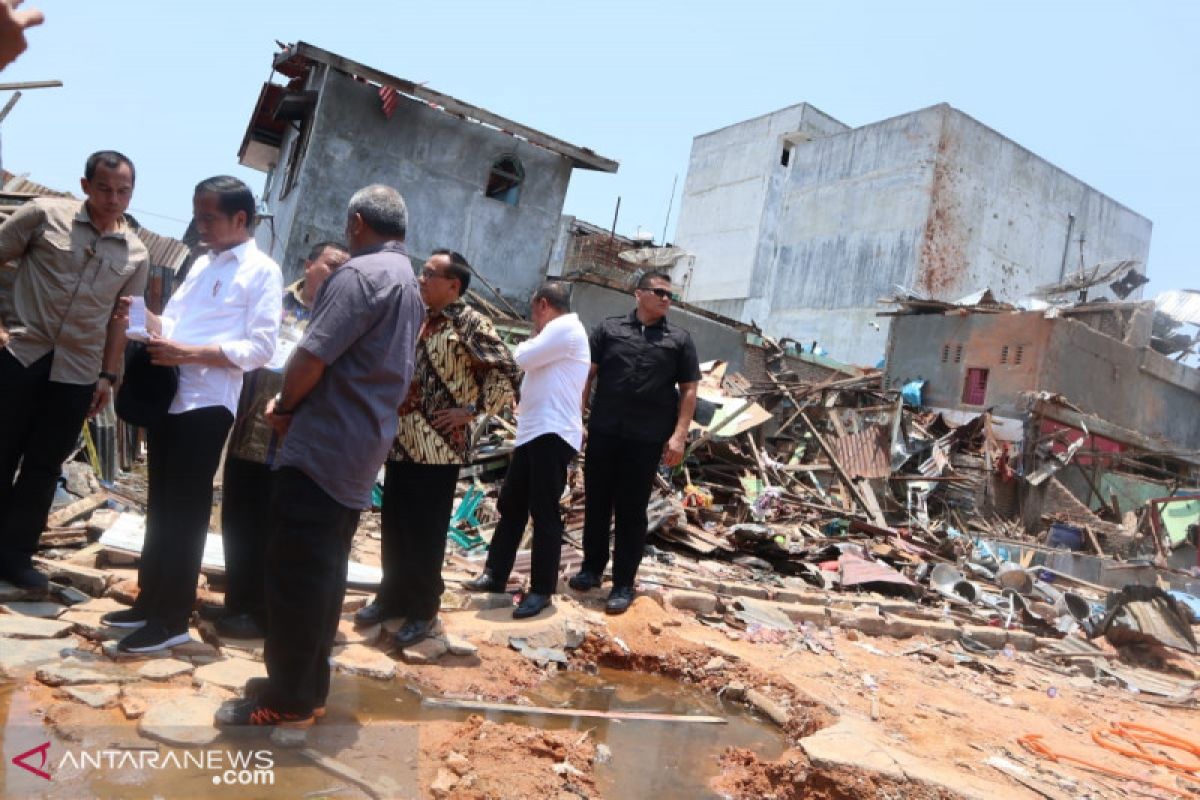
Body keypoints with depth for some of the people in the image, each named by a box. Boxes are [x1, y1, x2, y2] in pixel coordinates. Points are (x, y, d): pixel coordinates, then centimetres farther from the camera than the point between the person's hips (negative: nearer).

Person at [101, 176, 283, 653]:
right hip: (169, 396, 7)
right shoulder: (202, 264, 18)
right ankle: (149, 602, 26)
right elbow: (171, 321, 19)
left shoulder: (262, 271, -6)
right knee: (160, 507, 14)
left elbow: (261, 348, -14)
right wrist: (144, 317, -2)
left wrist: (188, 353, -19)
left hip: (208, 404, -7)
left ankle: (173, 619, 11)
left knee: (185, 513, 0)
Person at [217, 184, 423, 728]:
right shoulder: (410, 285, 17)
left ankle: (287, 702, 8)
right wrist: (298, 402, 11)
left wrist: (283, 406, 0)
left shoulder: (360, 273, -13)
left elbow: (312, 356, -19)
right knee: (325, 571, 15)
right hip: (361, 450, 10)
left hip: (322, 447, -10)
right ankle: (308, 687, 25)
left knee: (295, 573, -1)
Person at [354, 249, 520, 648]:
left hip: (439, 446, -7)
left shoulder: (469, 322, -10)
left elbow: (507, 371, -15)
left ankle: (424, 610, 17)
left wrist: (472, 410, -14)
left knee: (426, 532, 2)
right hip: (402, 440, 7)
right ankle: (392, 596, 30)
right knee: (393, 525, 14)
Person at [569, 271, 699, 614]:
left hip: (647, 439, -1)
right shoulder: (609, 328, 6)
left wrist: (679, 435, -5)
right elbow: (586, 374, 6)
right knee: (596, 503, 11)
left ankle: (624, 583, 14)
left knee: (632, 511, 4)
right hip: (603, 432, 1)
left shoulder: (679, 339, 7)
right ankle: (592, 567, 28)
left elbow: (689, 391, 5)